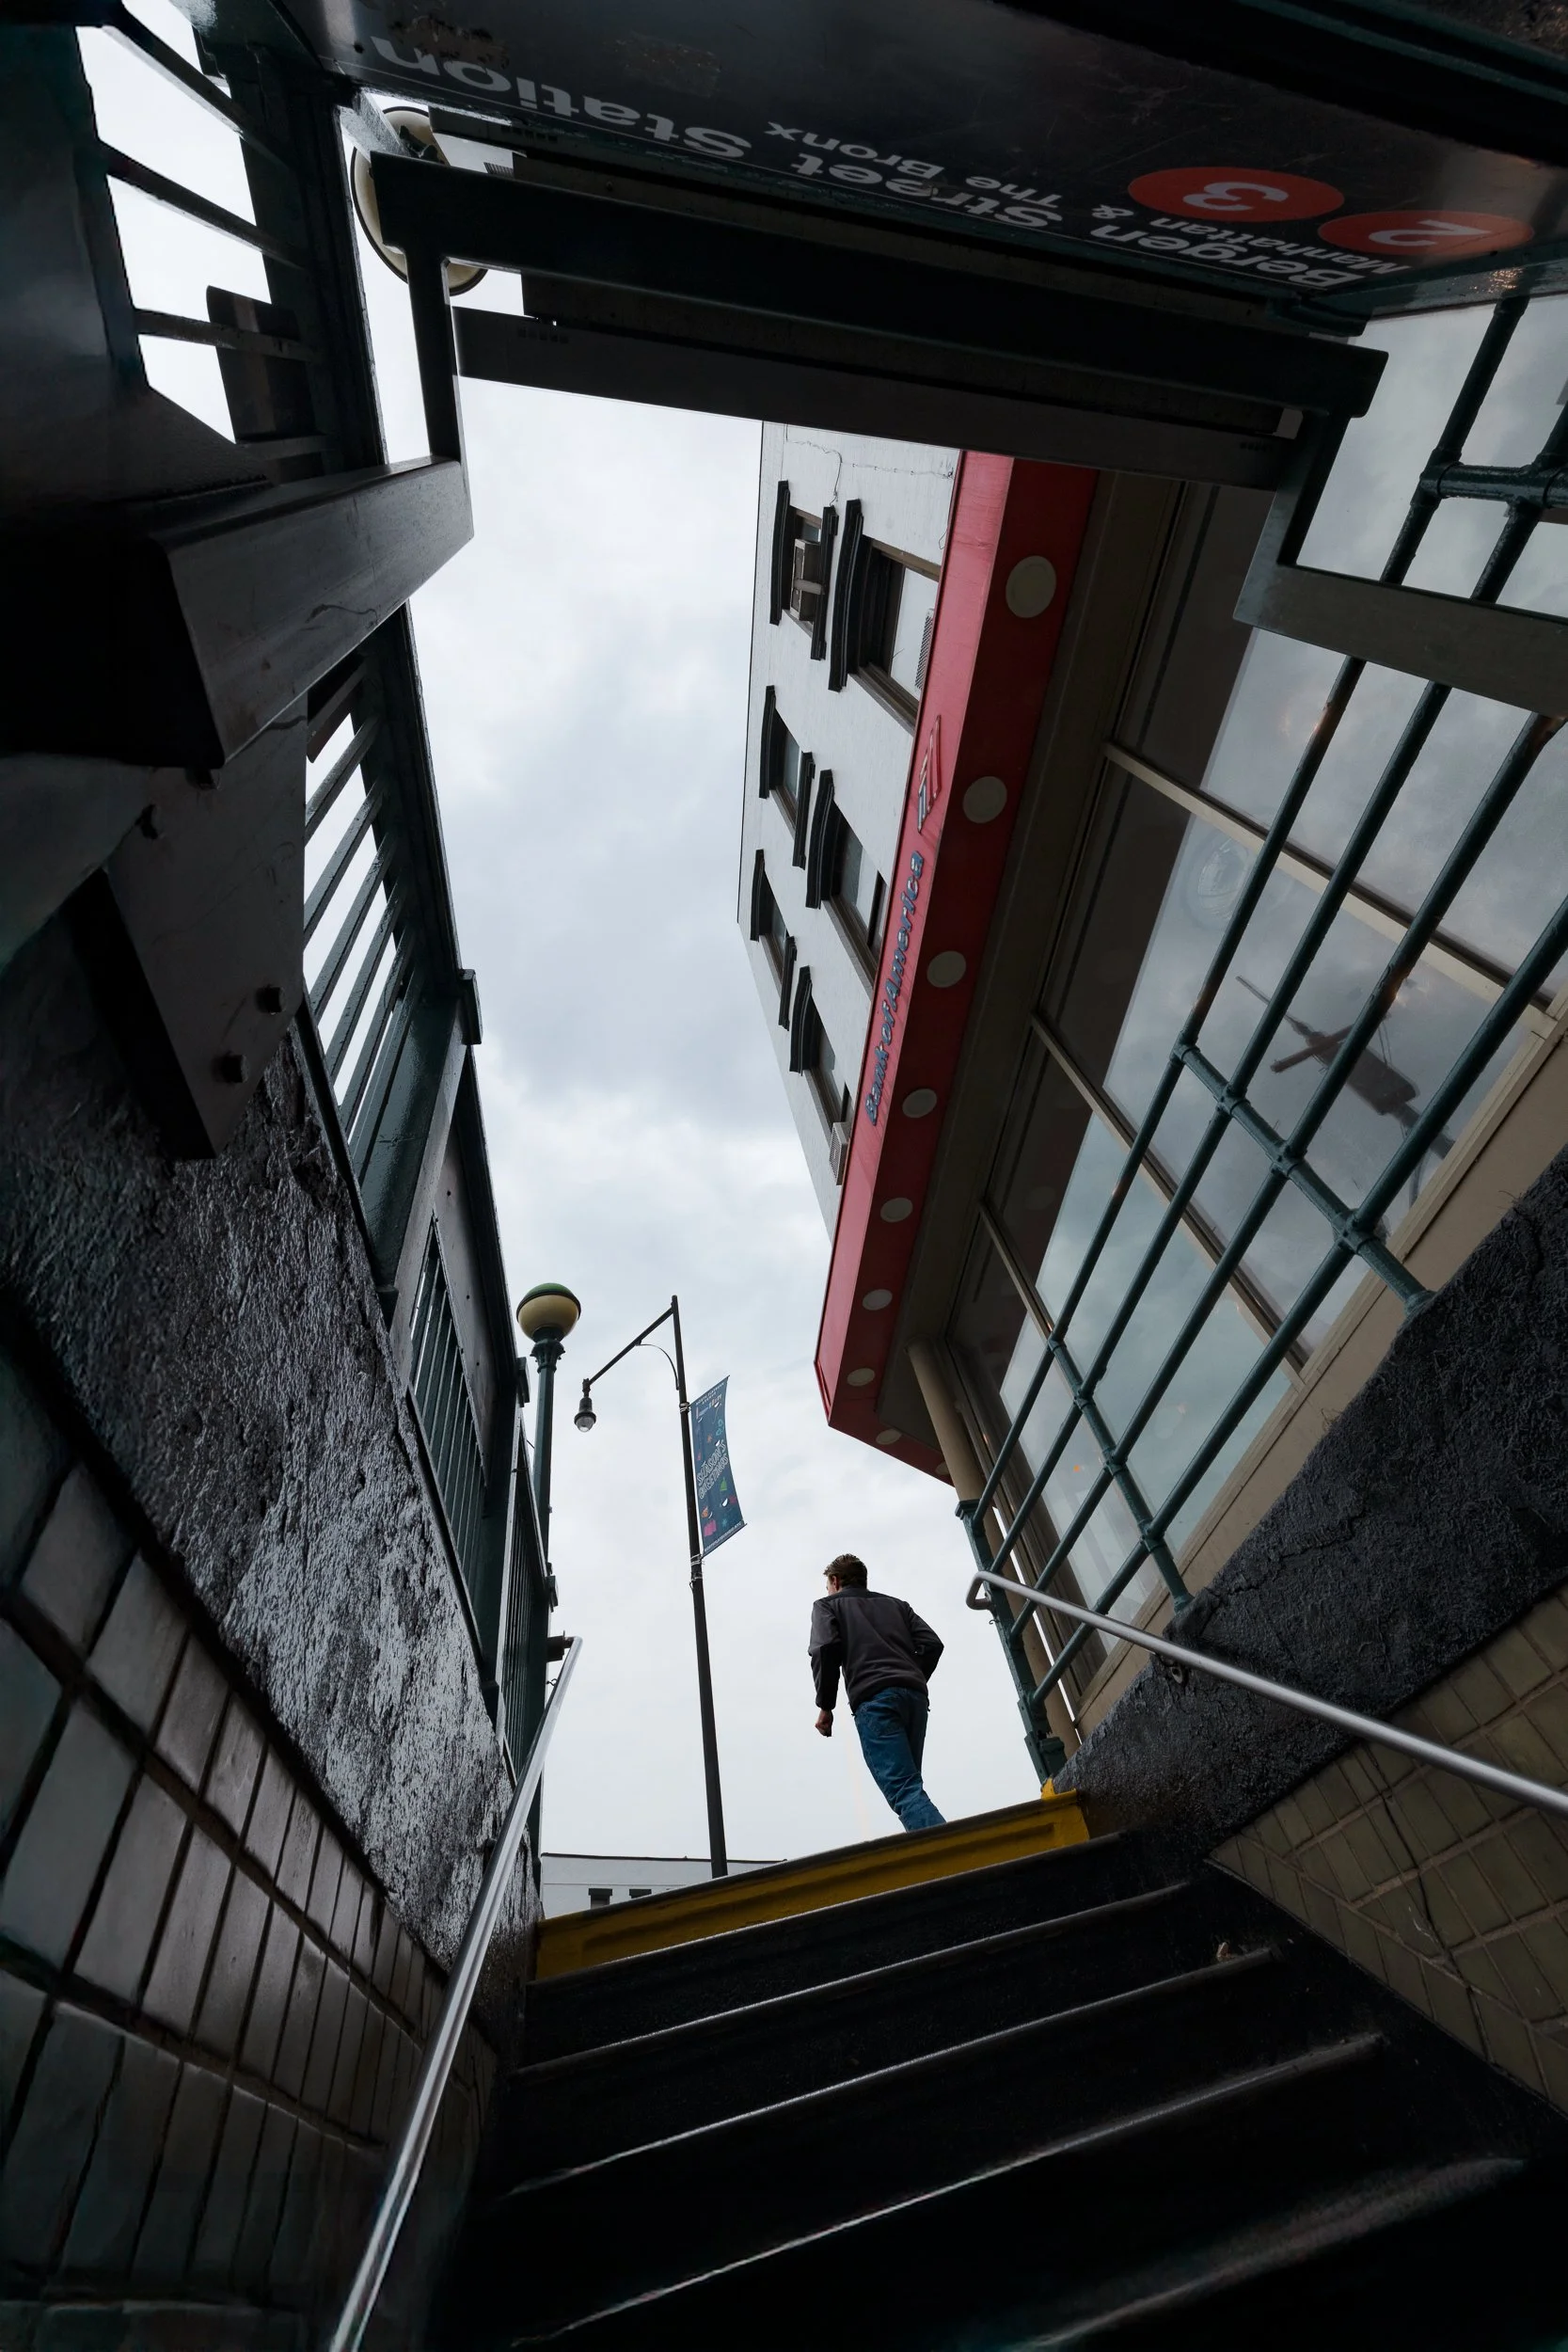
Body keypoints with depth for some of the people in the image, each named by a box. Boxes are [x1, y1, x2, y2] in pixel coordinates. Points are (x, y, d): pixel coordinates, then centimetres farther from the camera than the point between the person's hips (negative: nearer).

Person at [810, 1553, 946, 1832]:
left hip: (874, 1699, -5)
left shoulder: (827, 1605, 18)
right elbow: (931, 1644, 16)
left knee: (903, 1790, -12)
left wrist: (825, 1705, 4)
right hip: (915, 1696, 5)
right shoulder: (896, 1604, 30)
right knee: (907, 1784, 13)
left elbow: (826, 1649, -2)